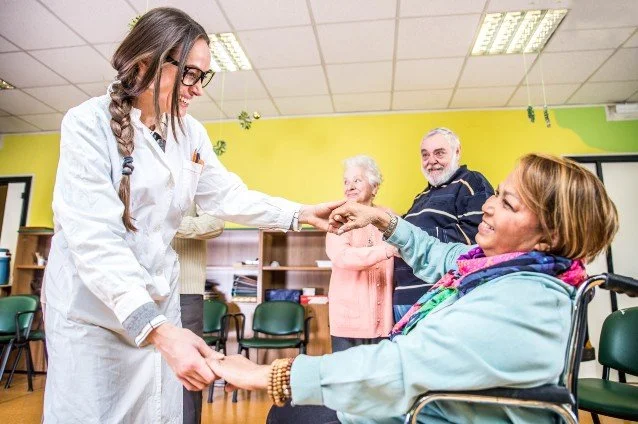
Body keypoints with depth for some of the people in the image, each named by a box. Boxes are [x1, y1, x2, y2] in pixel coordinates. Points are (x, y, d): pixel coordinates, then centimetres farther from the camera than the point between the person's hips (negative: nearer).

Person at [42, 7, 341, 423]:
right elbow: (94, 238, -27)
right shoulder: (89, 123, -17)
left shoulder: (191, 132, 1)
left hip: (159, 303, 5)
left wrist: (302, 214, -7)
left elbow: (227, 196, 5)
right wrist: (157, 328, -38)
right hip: (92, 306, -4)